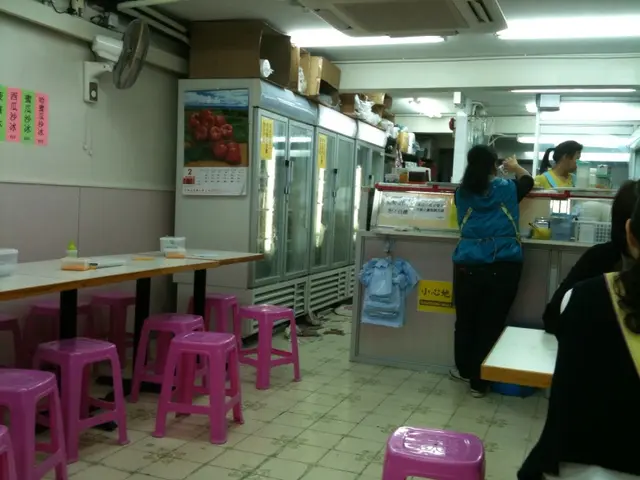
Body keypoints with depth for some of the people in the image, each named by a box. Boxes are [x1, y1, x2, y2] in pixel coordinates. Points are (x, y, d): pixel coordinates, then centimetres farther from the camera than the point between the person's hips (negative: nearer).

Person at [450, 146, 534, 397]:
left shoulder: (462, 192, 6)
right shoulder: (507, 188, 4)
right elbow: (528, 180, 27)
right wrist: (516, 167, 47)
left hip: (468, 265, 2)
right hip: (503, 266, -1)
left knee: (465, 320, 17)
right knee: (490, 324, 5)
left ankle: (465, 370, 35)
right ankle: (479, 381, 14)